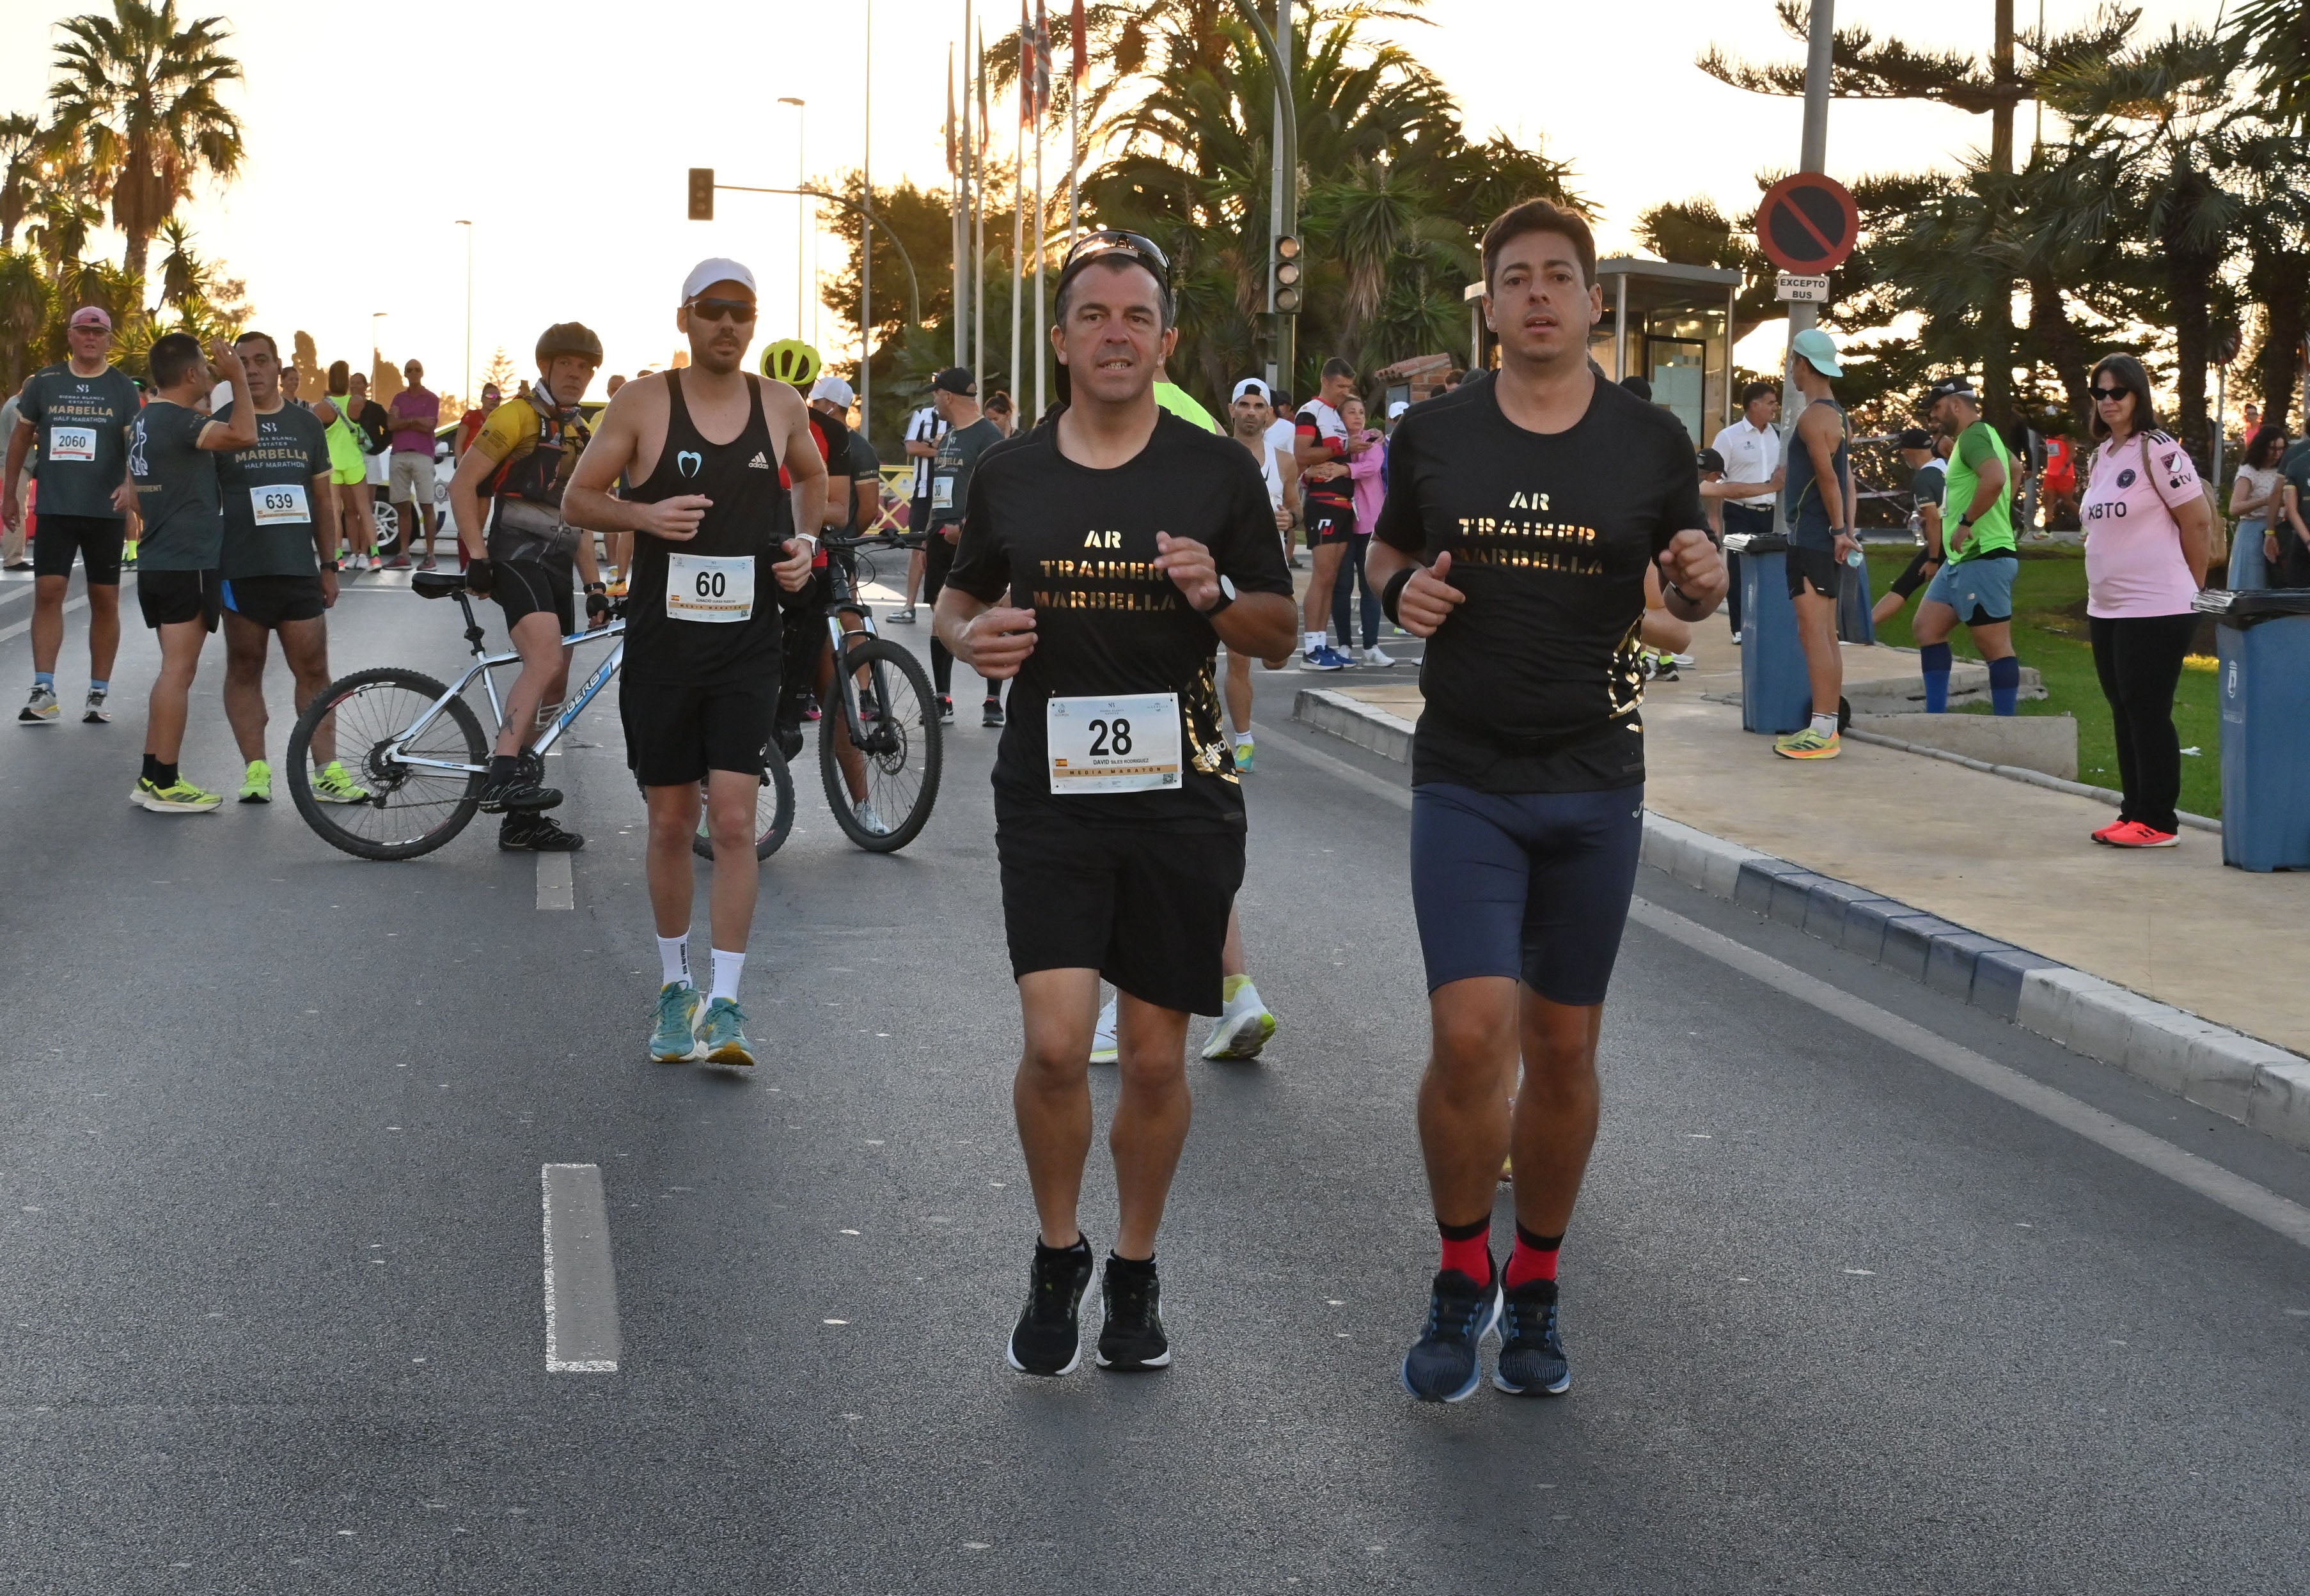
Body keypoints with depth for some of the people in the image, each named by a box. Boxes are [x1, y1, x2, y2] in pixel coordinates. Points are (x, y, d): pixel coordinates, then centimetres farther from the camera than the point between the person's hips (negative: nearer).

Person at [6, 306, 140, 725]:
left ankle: (99, 694, 12)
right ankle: (43, 692, -11)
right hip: (55, 509, 1)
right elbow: (21, 435, 15)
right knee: (48, 591, -9)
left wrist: (130, 485, -24)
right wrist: (9, 493, 15)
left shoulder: (123, 388, 2)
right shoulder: (45, 383, 6)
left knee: (105, 599, 4)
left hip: (106, 510, -1)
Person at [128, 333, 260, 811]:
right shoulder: (177, 420, -18)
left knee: (173, 669, 15)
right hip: (188, 565, -10)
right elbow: (244, 434, -29)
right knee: (179, 670, -6)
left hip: (160, 563, 10)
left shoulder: (146, 419, 13)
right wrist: (237, 378, -19)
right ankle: (165, 784, -4)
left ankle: (151, 777, 16)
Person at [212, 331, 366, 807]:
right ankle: (255, 769, 8)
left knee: (313, 671, 1)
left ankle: (327, 771, 3)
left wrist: (329, 564, 13)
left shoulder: (306, 424, 12)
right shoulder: (220, 425, 2)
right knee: (245, 670, 4)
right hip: (242, 571, -2)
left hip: (299, 569, 3)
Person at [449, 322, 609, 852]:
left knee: (551, 691, 7)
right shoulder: (517, 417, -3)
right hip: (516, 558, -8)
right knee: (546, 658, -30)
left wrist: (595, 585, 19)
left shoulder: (581, 435, 21)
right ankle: (502, 776, -36)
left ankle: (521, 818, 13)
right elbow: (462, 484, -8)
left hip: (556, 568, 8)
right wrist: (476, 556, -16)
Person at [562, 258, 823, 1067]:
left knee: (734, 820, -9)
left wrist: (804, 539, 6)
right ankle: (675, 986, 26)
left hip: (747, 646, 1)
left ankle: (725, 1006, -5)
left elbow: (812, 477, 25)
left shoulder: (781, 405, 5)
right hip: (662, 644, 0)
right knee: (671, 823, 8)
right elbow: (576, 499, 3)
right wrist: (645, 514, -16)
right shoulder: (643, 403, -1)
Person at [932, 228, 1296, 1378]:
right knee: (1055, 1044, -11)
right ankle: (1058, 1258, 13)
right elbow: (959, 601, 20)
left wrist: (1215, 596, -14)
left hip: (1182, 797, 0)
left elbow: (1281, 635, 7)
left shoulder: (1217, 471, 3)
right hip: (1050, 796, 0)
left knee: (1155, 1056, 7)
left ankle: (1134, 1273, 26)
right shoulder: (1008, 474, 7)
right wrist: (971, 636, -4)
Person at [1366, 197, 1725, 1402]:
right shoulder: (1433, 433, 2)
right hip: (1463, 782, -1)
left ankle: (1535, 1289, 27)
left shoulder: (1651, 440, 2)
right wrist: (1402, 594, -8)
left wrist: (1702, 581, -12)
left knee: (1563, 1050, 8)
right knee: (1471, 1033, -14)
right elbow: (1386, 556, 15)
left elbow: (1688, 594, 12)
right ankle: (1461, 1276, 9)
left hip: (1595, 784, 1)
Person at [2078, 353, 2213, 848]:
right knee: (2124, 714, 13)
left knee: (2149, 715, -5)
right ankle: (2134, 812, 21)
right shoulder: (2100, 457, 12)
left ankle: (2158, 822, 2)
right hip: (2105, 608, 8)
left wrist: (2191, 590, -1)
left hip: (2155, 611, -8)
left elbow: (2198, 522, -10)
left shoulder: (2159, 452, -12)